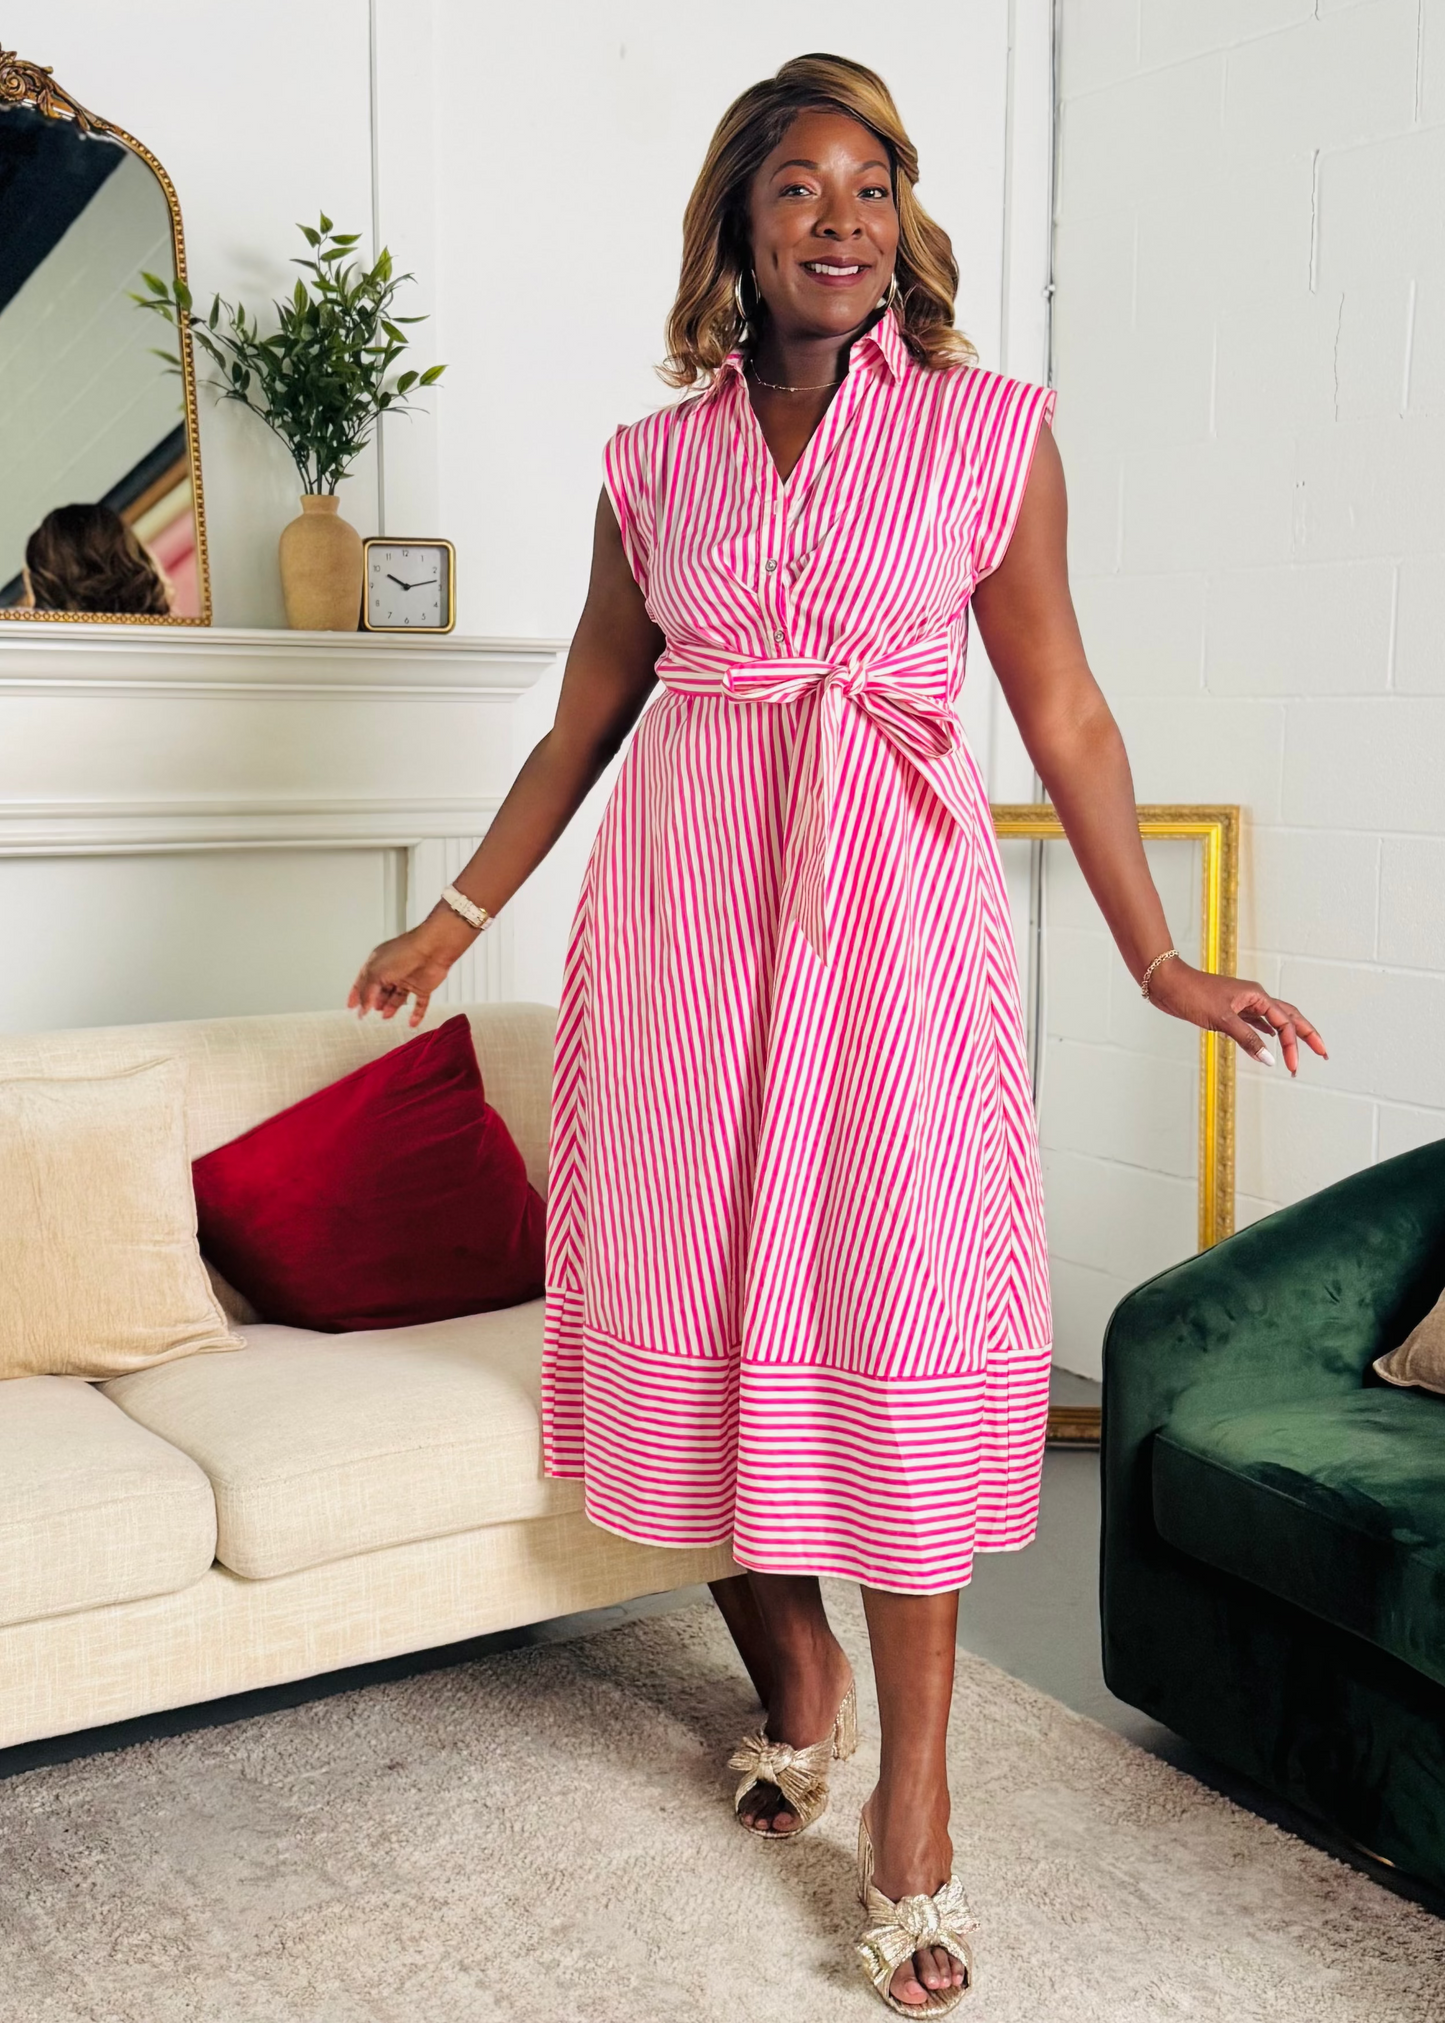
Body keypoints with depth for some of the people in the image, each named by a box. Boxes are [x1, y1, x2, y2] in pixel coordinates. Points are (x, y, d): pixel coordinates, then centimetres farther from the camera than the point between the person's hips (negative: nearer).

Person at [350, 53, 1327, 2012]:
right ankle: (789, 1672, 27)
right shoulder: (655, 458, 10)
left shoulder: (990, 431, 4)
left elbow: (1063, 711, 5)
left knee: (898, 1312, -5)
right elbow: (586, 715, 16)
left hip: (890, 898, -2)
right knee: (701, 1293, 5)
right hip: (684, 894, 3)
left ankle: (913, 1805, 5)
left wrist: (1161, 960, 3)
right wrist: (458, 916, 16)